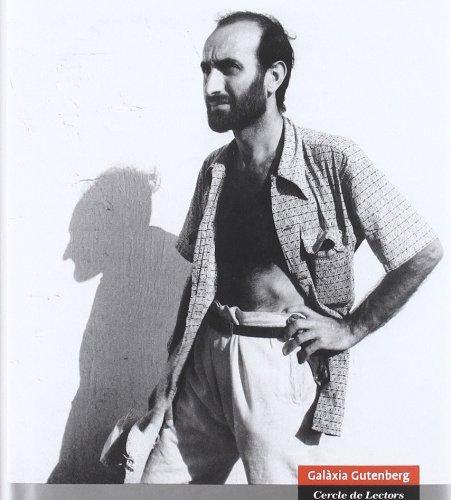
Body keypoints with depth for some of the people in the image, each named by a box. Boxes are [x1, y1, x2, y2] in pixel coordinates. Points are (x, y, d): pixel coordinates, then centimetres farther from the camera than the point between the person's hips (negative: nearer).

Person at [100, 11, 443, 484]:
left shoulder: (332, 161, -11)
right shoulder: (215, 168, 6)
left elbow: (424, 251, -8)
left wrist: (350, 328, -8)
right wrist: (173, 369, 10)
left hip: (281, 363, -5)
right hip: (206, 354, 5)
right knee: (152, 480, 11)